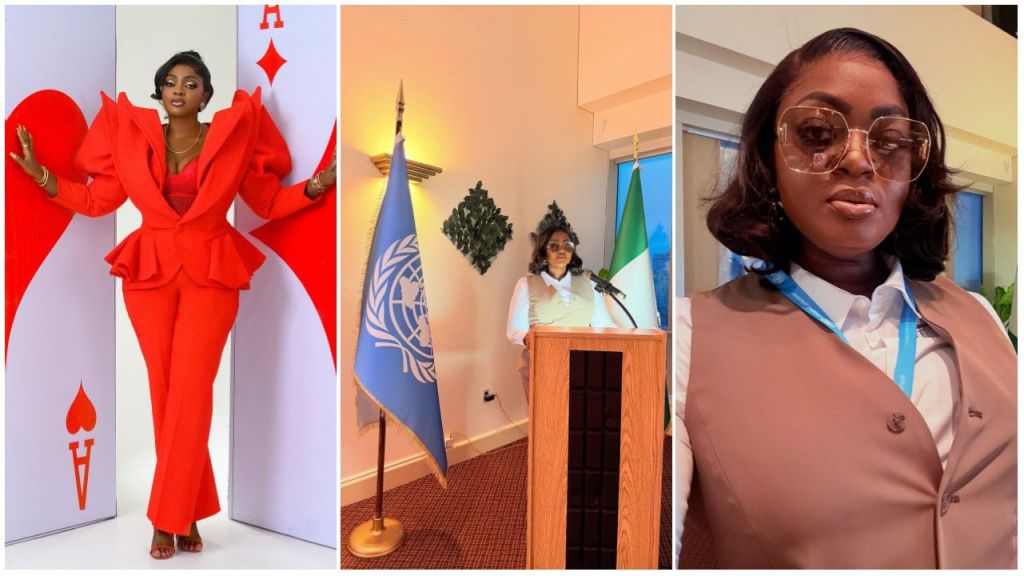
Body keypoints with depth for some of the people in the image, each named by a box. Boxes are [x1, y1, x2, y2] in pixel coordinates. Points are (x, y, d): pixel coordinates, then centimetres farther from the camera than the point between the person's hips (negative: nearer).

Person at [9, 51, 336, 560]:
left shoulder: (233, 137, 4)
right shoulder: (133, 137, 9)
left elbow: (270, 202, 4)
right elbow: (96, 200, 11)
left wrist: (319, 183, -9)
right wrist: (40, 174, 1)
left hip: (211, 274, -2)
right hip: (150, 273, 3)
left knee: (190, 393, -7)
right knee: (165, 392, 4)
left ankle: (169, 518, 7)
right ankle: (187, 512, 17)